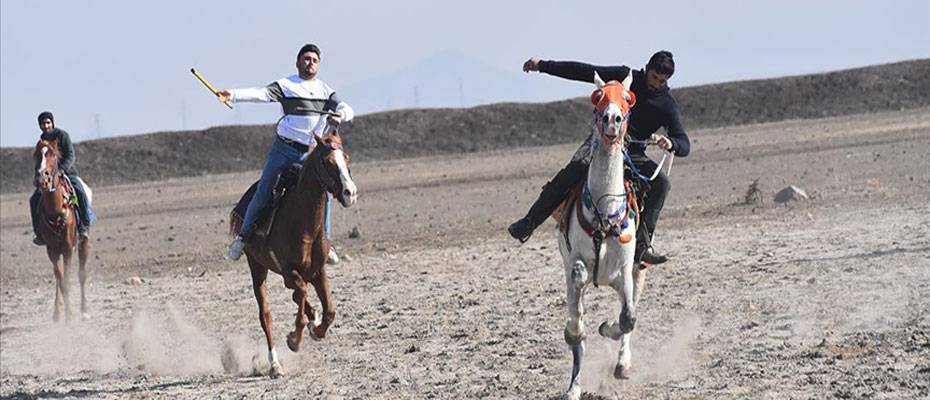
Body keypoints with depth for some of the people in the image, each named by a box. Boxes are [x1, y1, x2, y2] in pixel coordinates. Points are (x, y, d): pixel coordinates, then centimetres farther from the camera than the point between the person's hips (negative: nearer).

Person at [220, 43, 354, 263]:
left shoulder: (325, 90, 14)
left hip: (311, 153, 3)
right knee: (264, 191, -8)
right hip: (284, 150, -3)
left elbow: (347, 109, 9)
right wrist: (233, 95, -31)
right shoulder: (286, 85, 0)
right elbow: (262, 94, -14)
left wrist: (340, 115, -16)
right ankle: (243, 235, 6)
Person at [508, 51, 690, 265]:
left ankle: (643, 244, -26)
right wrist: (543, 66, 3)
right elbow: (584, 72, 5)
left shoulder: (667, 104, -1)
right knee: (576, 167, -33)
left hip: (633, 153, 1)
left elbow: (684, 146, -7)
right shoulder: (625, 77, 1)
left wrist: (670, 143, -32)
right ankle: (529, 222, -34)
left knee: (661, 182, -26)